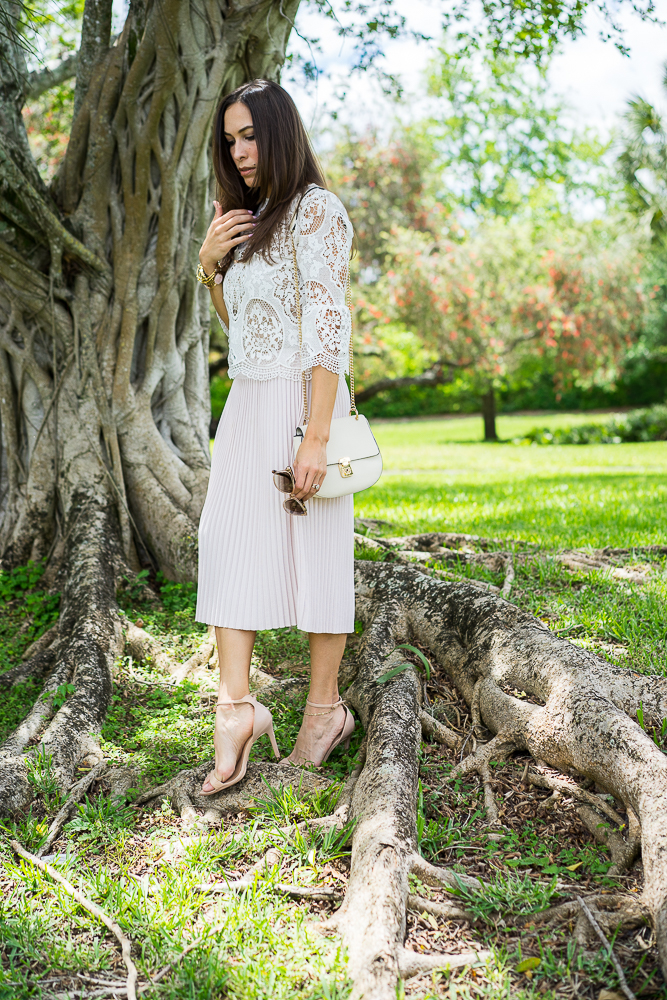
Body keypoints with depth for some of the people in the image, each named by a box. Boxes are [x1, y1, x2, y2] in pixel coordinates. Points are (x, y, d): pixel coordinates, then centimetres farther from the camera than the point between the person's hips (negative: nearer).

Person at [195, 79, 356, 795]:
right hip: (246, 402, 8)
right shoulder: (252, 218, 19)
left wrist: (316, 435, -23)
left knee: (312, 549, -1)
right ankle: (236, 707, -3)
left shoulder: (315, 210, -8)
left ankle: (324, 707, 11)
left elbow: (328, 328, -16)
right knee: (230, 544, -2)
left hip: (301, 400, -8)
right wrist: (210, 266, 6)